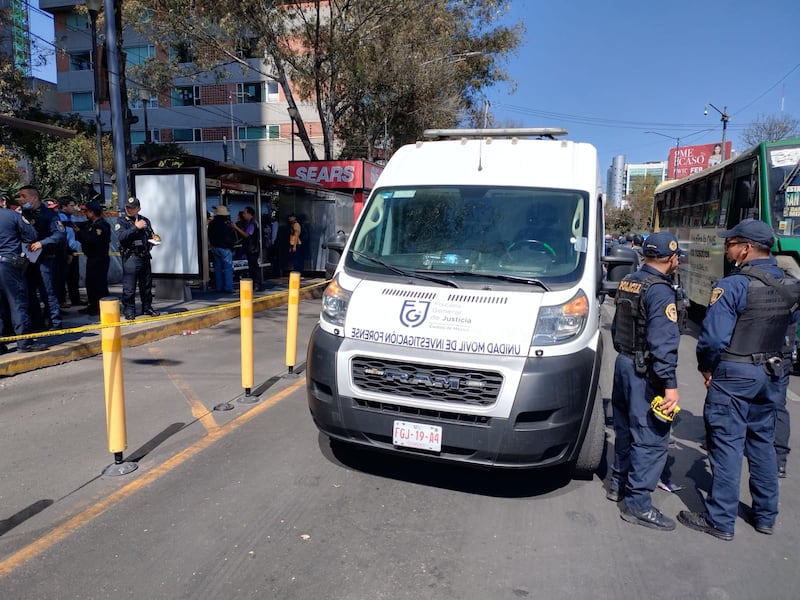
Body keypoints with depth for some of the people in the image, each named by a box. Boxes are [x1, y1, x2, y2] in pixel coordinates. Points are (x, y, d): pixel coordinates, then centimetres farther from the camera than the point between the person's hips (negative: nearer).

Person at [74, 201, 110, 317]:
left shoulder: (102, 225, -15)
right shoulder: (90, 224, 15)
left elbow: (93, 240, -24)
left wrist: (79, 232, -16)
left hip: (100, 258, -10)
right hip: (91, 258, 10)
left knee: (100, 283, -8)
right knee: (90, 282, 14)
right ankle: (92, 306, 23)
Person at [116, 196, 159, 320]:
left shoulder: (145, 220, 16)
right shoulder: (121, 221, 1)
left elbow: (151, 236, 28)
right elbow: (121, 237, -17)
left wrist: (154, 239, 5)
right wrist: (135, 227, -17)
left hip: (145, 257, 5)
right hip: (130, 257, -5)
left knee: (146, 284, 11)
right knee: (129, 287, -4)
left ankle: (147, 308, 22)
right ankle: (129, 311, 3)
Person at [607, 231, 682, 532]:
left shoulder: (628, 282, 9)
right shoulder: (660, 290, -18)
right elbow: (663, 342, -23)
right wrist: (670, 384, -23)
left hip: (624, 363, 9)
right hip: (645, 373, -9)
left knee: (626, 428, 20)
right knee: (651, 438, -1)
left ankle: (619, 483, 33)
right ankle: (638, 503, 5)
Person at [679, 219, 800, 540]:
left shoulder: (733, 285, -19)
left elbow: (714, 336, -23)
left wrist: (706, 367, -6)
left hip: (733, 374, -7)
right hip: (771, 373, 7)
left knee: (727, 446, 1)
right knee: (762, 443, 18)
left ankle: (720, 520, 11)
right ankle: (765, 515, 31)